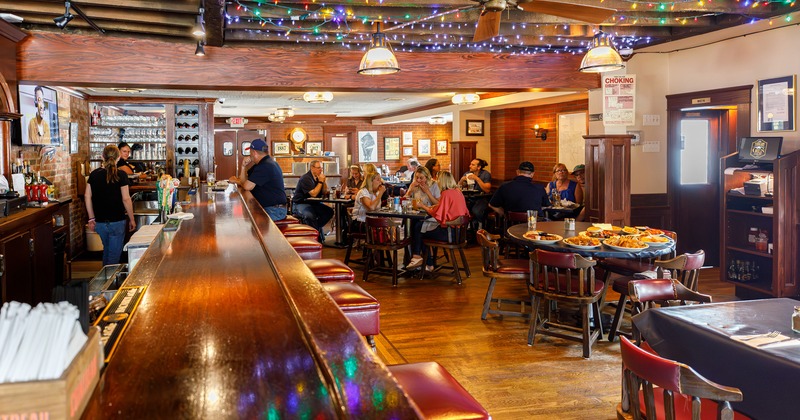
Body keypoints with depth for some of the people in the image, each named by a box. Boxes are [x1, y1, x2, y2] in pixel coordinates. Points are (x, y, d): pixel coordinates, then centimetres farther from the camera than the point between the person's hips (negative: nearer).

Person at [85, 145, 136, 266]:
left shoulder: (94, 174, 2)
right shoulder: (120, 175, -11)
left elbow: (87, 196, 4)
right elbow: (126, 199, -12)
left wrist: (91, 218, 11)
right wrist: (132, 219, -2)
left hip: (99, 222, 5)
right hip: (116, 221, -5)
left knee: (107, 249, 24)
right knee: (114, 253, 5)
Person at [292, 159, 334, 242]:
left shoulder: (318, 177, 9)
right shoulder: (306, 178, -16)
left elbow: (325, 192, 10)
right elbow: (314, 194, -24)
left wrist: (323, 181, -6)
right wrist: (320, 182, -16)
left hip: (313, 203, 8)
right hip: (300, 204, -8)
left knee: (329, 212, -11)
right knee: (310, 215, -37)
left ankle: (314, 228, -4)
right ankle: (319, 237, -23)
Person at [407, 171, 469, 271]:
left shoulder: (446, 194, -15)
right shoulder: (458, 192, 11)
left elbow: (437, 215, -14)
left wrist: (423, 206, -2)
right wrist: (431, 207, 16)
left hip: (449, 232, -9)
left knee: (418, 231, 5)